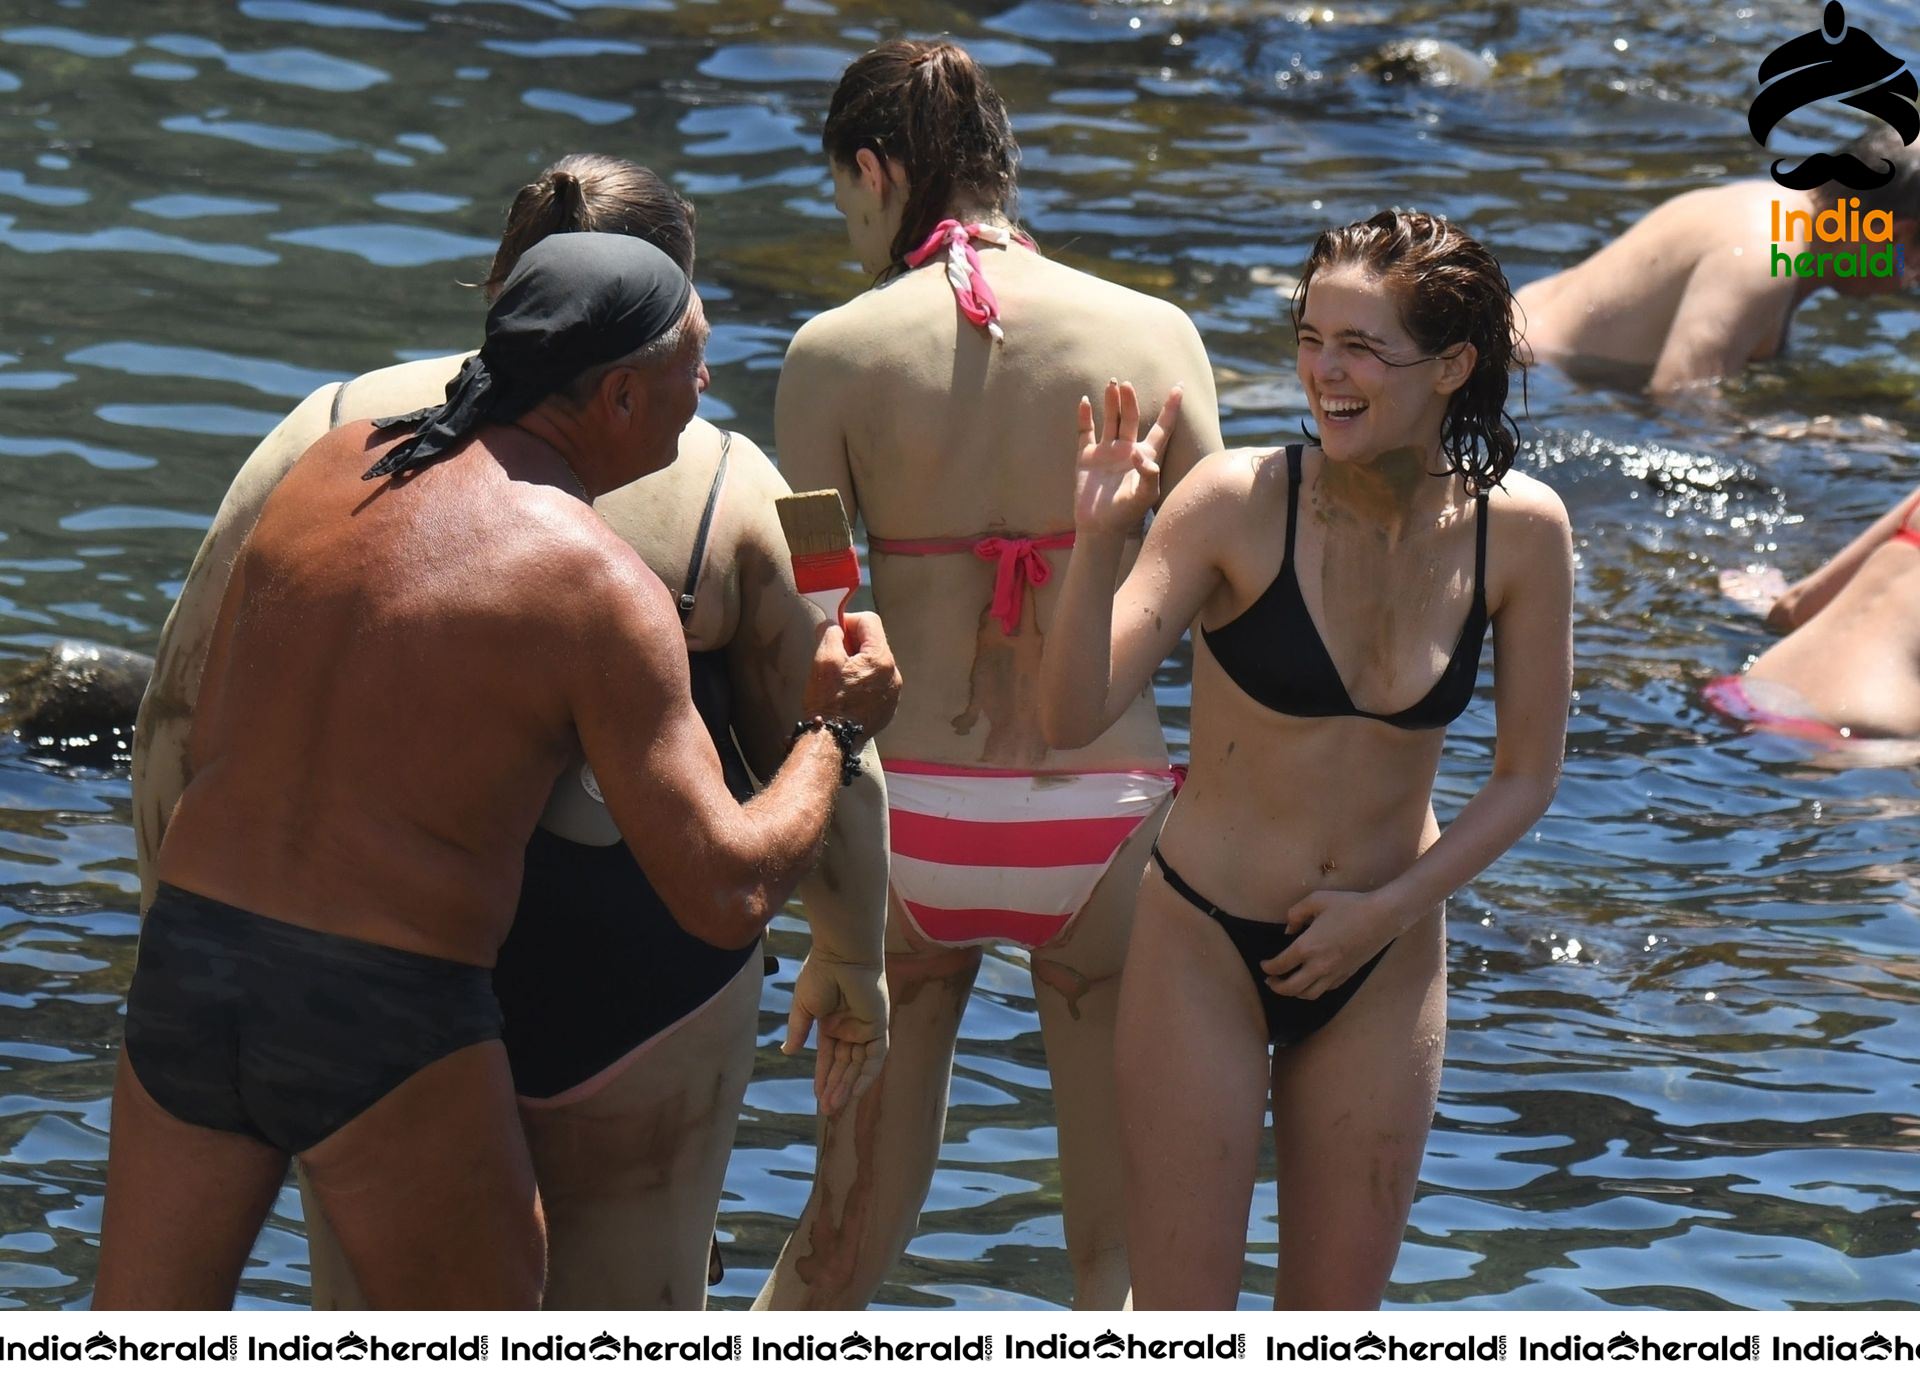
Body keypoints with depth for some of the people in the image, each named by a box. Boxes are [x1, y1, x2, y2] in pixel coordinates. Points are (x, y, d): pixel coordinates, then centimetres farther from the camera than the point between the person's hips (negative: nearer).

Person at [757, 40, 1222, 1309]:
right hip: (1103, 814, 0)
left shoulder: (839, 352, -4)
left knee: (839, 1243, 15)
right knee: (1127, 1257, 10)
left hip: (910, 819, 0)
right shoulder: (1155, 335, -3)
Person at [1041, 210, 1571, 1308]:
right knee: (1182, 1317, 1)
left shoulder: (1519, 531, -10)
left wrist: (1392, 909, -9)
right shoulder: (1240, 502, -18)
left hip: (1385, 967, 3)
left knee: (1338, 1320, 13)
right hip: (1208, 949, -3)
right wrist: (1099, 543, -36)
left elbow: (1528, 776, 1)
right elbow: (1075, 717, -22)